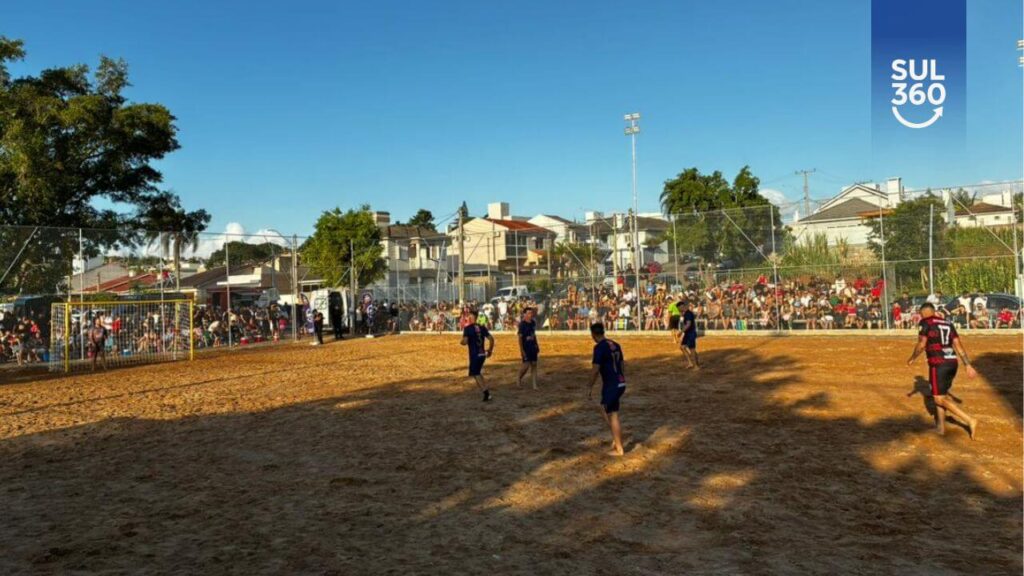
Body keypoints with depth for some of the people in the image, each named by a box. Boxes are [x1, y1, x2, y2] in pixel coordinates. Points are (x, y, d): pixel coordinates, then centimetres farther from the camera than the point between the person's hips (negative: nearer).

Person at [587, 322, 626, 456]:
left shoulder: (599, 347, -14)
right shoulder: (615, 345, 11)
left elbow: (595, 369, -17)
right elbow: (622, 364, 17)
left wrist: (590, 387, -9)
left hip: (611, 385, -8)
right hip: (620, 383, 9)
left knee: (613, 415, 1)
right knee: (608, 412, 22)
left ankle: (619, 449, 8)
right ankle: (616, 440, 27)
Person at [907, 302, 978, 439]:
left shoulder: (925, 323, -3)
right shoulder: (948, 323, 16)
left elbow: (921, 345, -11)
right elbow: (958, 346, 10)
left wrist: (912, 359, 5)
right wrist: (968, 365, 6)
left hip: (938, 365, -8)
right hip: (952, 363, 8)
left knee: (940, 399, -2)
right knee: (941, 395, 20)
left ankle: (970, 420, -13)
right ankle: (941, 427, 25)